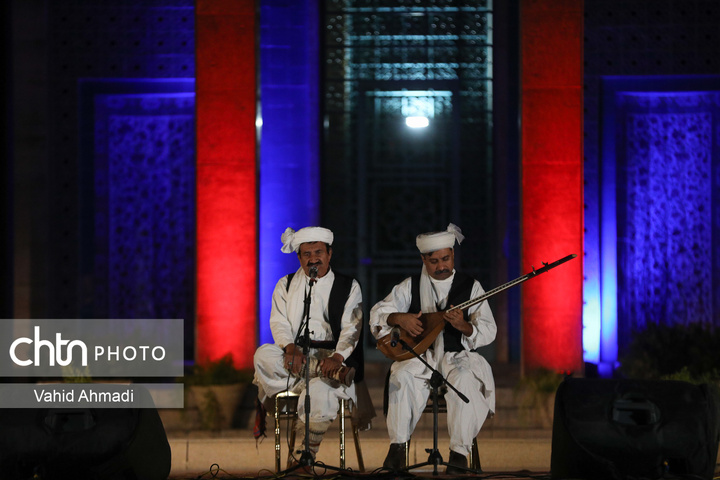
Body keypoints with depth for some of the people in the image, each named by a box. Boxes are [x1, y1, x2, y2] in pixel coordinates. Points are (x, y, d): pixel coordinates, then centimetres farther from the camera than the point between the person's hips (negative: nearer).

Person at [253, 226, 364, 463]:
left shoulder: (349, 287, 8)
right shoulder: (286, 285, 15)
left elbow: (351, 330, -3)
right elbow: (279, 323, 2)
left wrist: (337, 357, -22)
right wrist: (290, 348, -19)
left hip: (331, 357, -2)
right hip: (293, 356, 2)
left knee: (320, 389, -34)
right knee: (263, 355, -30)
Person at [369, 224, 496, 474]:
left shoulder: (470, 286, 5)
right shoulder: (411, 286, 10)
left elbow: (489, 332, -4)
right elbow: (377, 313, 5)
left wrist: (464, 326, -25)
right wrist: (399, 318, -17)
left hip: (458, 356, -1)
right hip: (420, 354, 1)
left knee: (465, 379, -35)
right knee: (402, 376, -31)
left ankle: (459, 451, -31)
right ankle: (397, 445, -24)